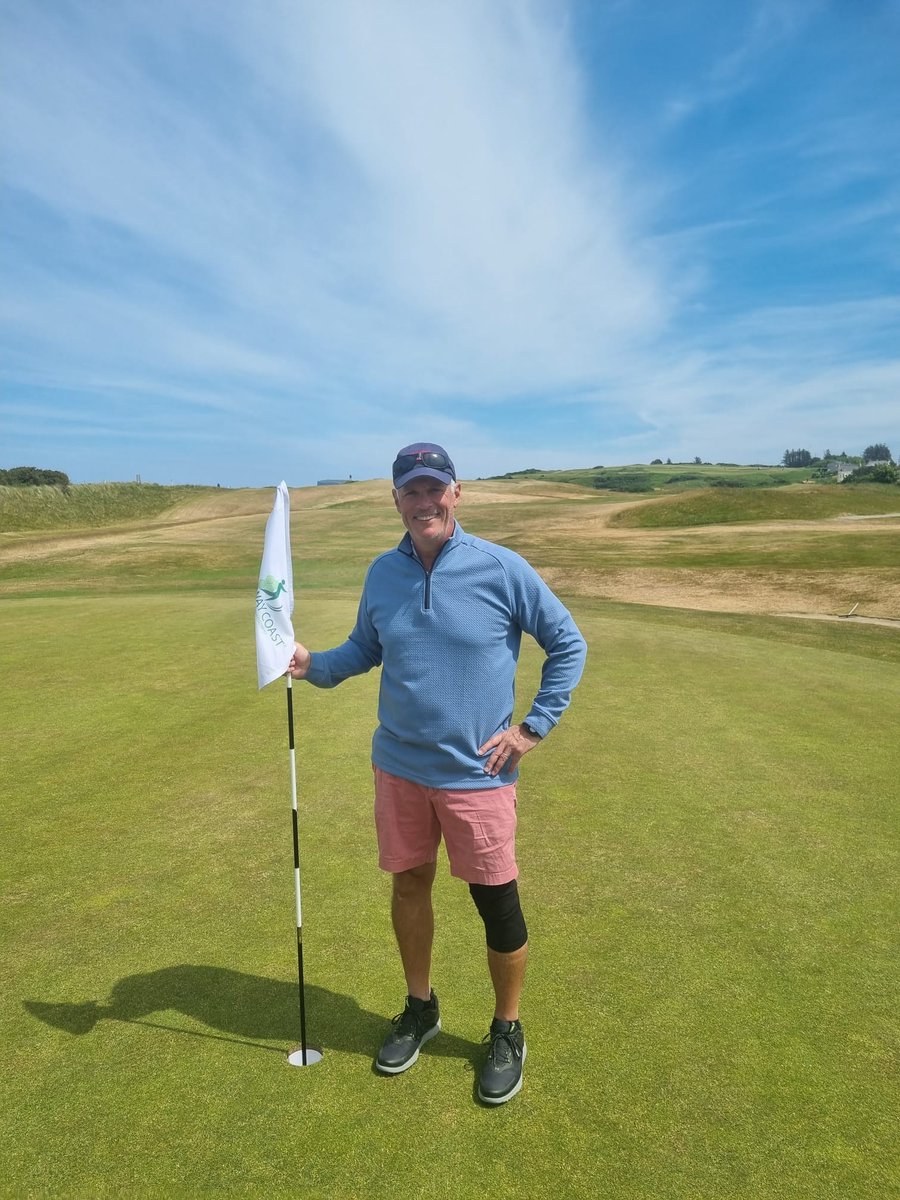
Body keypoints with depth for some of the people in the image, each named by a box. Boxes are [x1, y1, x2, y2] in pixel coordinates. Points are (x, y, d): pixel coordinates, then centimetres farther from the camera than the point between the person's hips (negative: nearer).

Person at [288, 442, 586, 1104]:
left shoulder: (503, 569, -13)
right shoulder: (382, 573, 1)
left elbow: (568, 645, -4)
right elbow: (364, 649, 14)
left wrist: (533, 727, -7)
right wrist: (313, 664, -5)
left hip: (477, 774, -4)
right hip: (399, 767, 4)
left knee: (498, 903, 8)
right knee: (409, 885, 18)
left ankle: (507, 1031, 35)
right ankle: (420, 1008, 44)